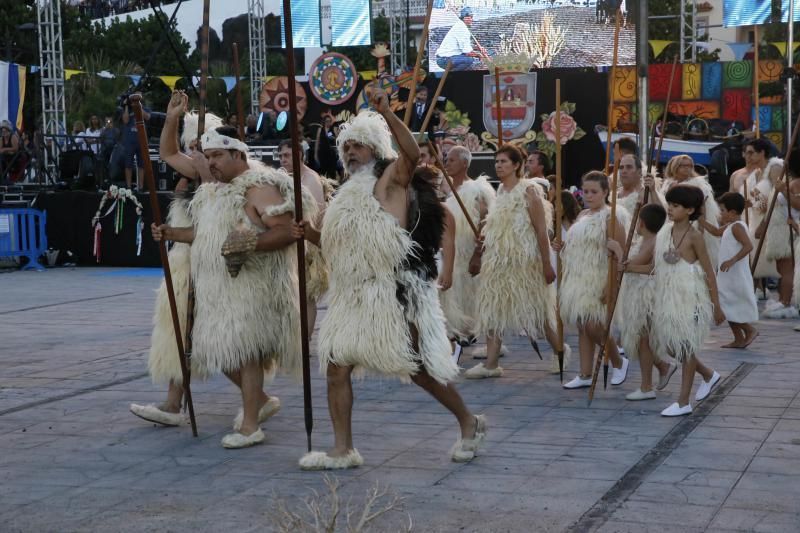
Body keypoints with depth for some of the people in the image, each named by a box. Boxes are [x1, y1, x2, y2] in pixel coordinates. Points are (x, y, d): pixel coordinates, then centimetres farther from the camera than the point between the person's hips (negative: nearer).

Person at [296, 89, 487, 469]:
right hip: (354, 294, 8)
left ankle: (470, 424, 19)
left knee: (419, 368, -1)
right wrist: (314, 236, 12)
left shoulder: (390, 178, -3)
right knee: (336, 367, 0)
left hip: (394, 292, -8)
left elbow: (412, 153, -26)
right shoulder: (350, 193, 20)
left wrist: (386, 114, -35)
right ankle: (342, 450, 6)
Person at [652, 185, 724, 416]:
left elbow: (709, 272, -9)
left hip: (690, 297, -7)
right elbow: (657, 265, 13)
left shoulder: (694, 236, -12)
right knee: (670, 346, 12)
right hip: (668, 297, 7)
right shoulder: (665, 232, 6)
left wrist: (716, 305, -7)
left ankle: (683, 402, 9)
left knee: (686, 346, 1)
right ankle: (708, 375, 36)